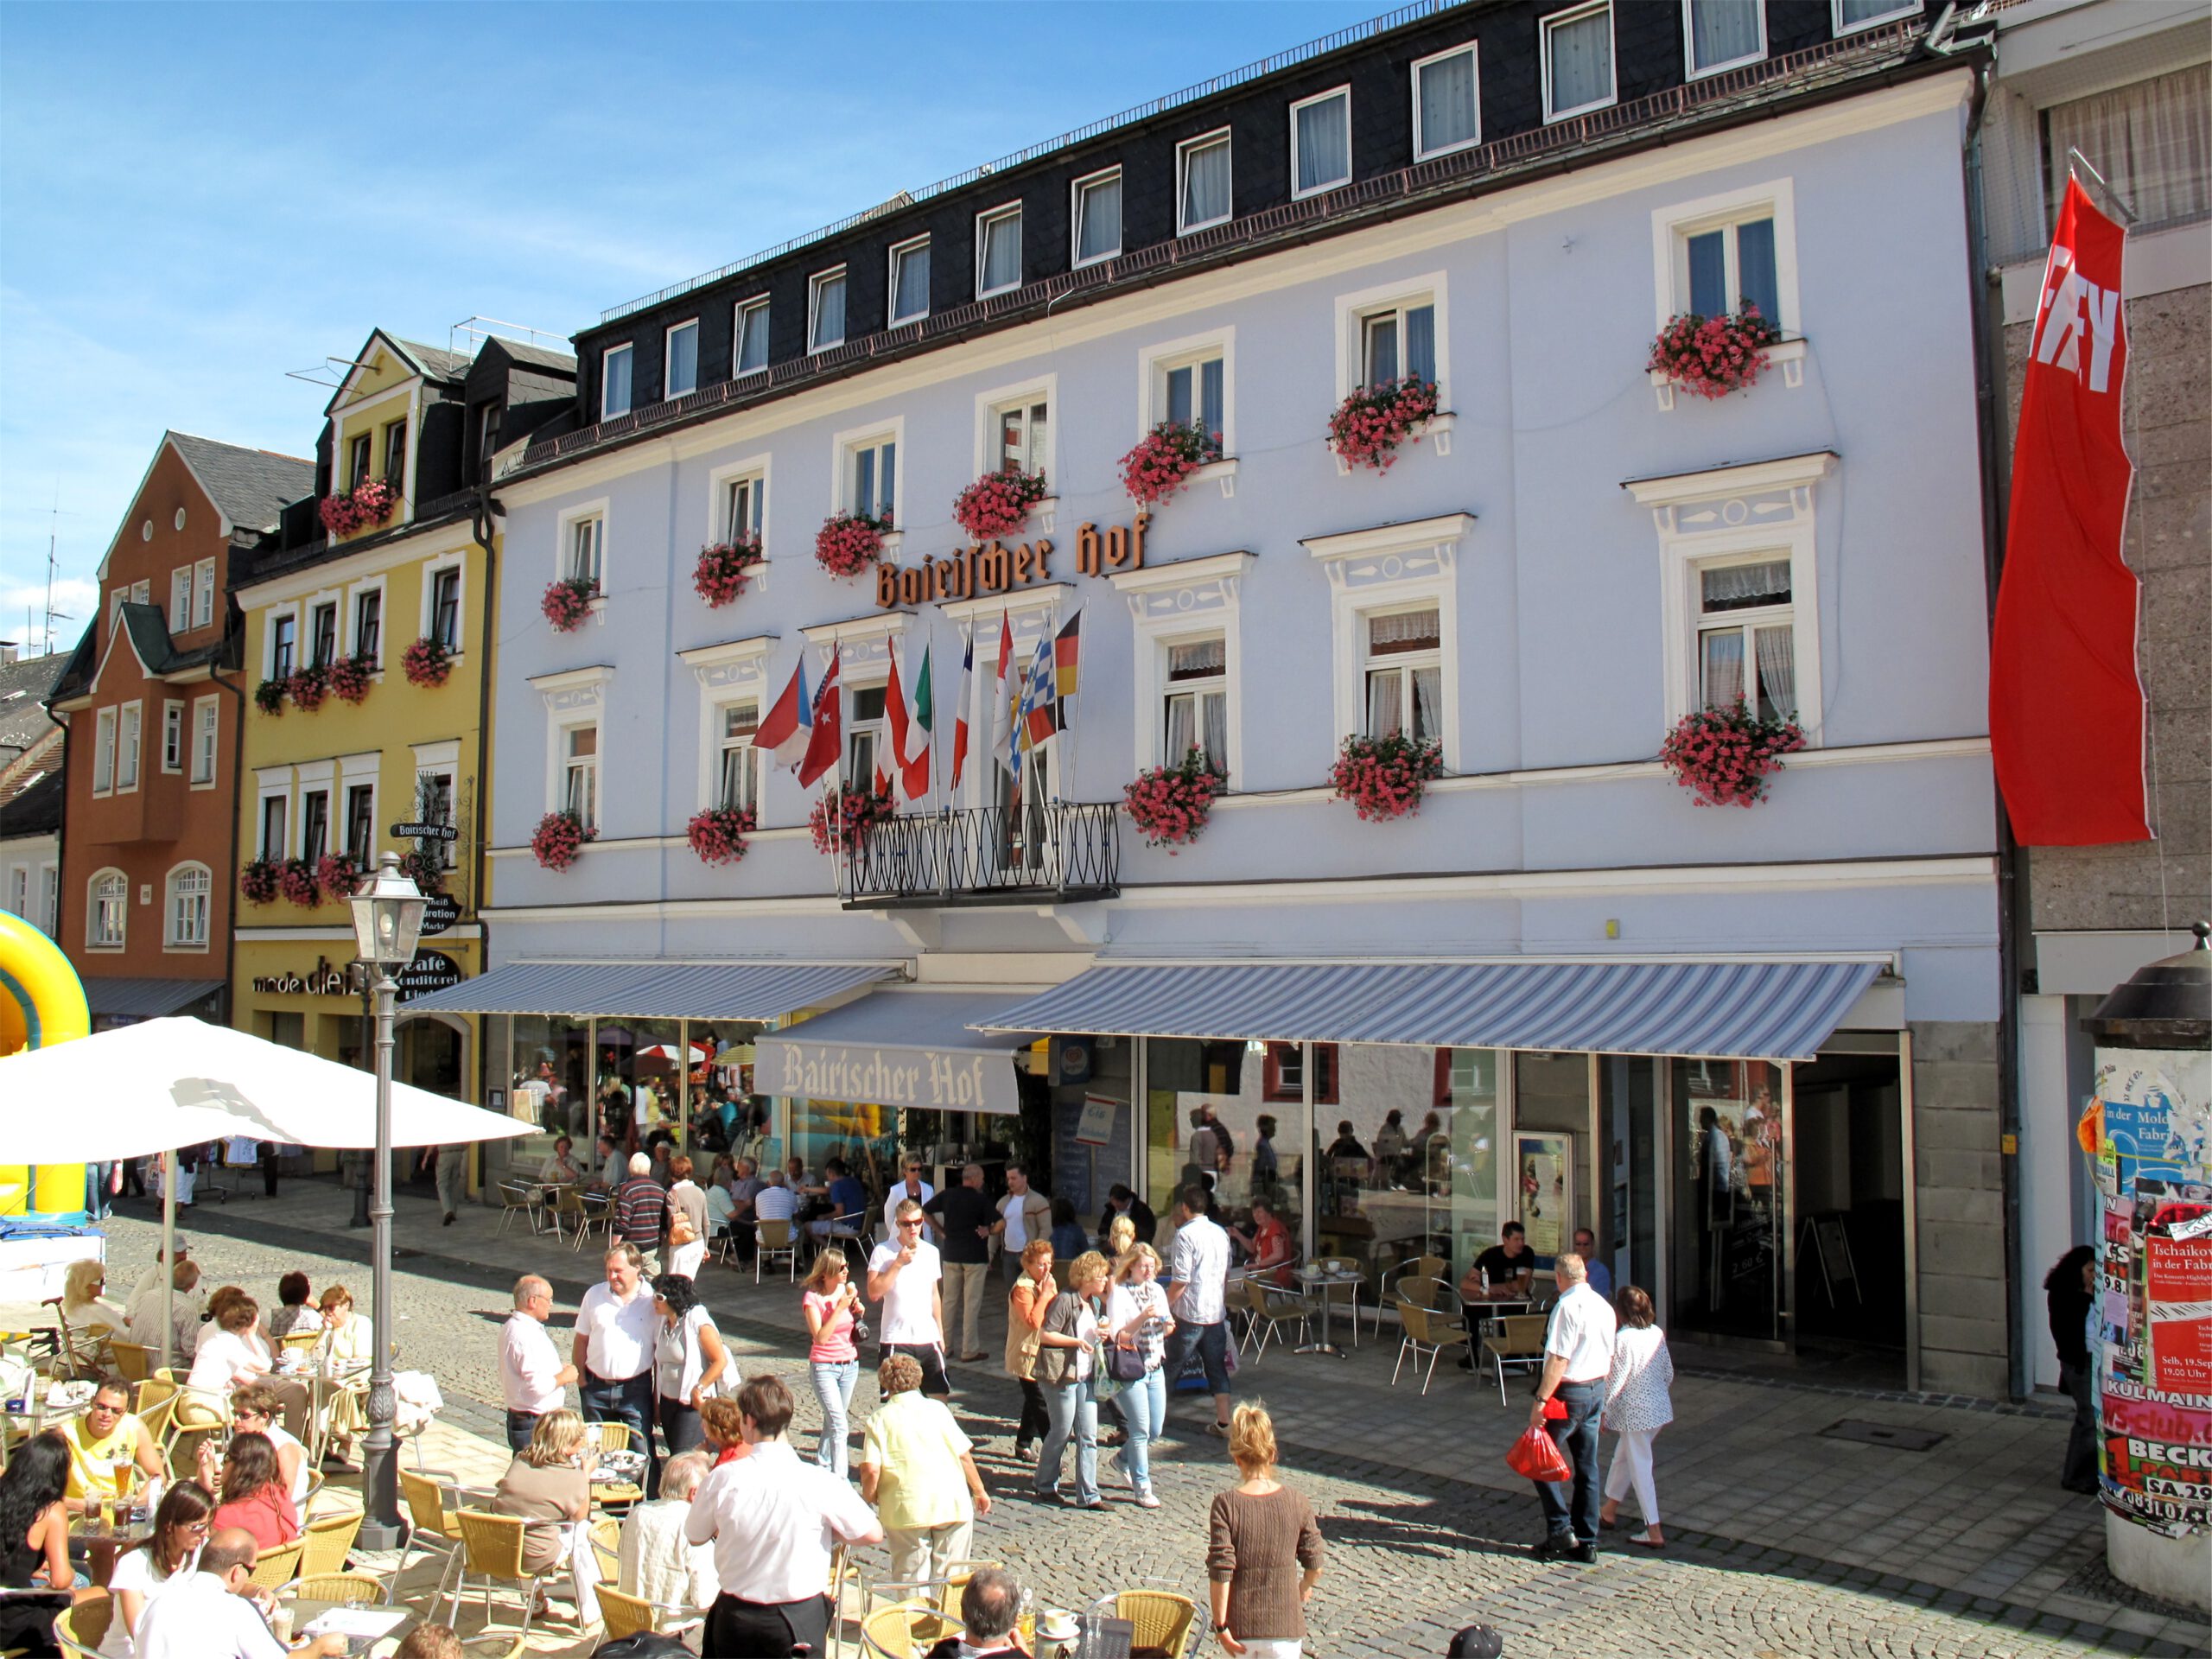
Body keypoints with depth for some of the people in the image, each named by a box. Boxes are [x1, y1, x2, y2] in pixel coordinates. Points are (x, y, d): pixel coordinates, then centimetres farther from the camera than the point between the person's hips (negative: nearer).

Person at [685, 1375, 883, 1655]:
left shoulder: (723, 1478, -15)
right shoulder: (819, 1482, -19)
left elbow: (695, 1536, 2)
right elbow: (873, 1534, -10)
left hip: (735, 1615, 1)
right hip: (799, 1620, -1)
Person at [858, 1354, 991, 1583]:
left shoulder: (879, 1419, 1)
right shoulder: (937, 1408, 5)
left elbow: (871, 1470, -10)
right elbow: (964, 1454, 3)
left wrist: (869, 1500, 9)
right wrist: (979, 1491, 15)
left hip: (906, 1510, -1)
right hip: (952, 1504, 2)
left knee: (911, 1582, 8)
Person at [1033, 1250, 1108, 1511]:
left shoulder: (1094, 1302, 12)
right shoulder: (1065, 1300, -16)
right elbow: (1045, 1334, -21)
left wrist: (1100, 1334, 9)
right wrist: (1077, 1341, -21)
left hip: (1085, 1377, 8)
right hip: (1061, 1376, -8)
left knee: (1089, 1436, 4)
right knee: (1062, 1432, 4)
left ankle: (1088, 1495, 9)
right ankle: (1044, 1486, 24)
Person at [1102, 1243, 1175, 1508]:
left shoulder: (1157, 1291, 9)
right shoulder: (1119, 1293, -11)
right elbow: (1118, 1336, -18)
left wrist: (1168, 1325, -6)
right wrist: (1143, 1317, -29)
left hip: (1155, 1368, 7)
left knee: (1156, 1430, 11)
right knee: (1141, 1430, -4)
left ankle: (1124, 1459, 37)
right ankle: (1142, 1489, 7)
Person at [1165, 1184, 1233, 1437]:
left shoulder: (1186, 1234, -14)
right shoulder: (1221, 1233, 9)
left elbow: (1180, 1280, -16)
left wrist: (1164, 1307, -5)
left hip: (1190, 1314, -6)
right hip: (1217, 1311, 6)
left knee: (1171, 1367, 6)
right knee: (1217, 1368, 10)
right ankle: (1223, 1423, 10)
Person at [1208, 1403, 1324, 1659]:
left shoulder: (1225, 1505, -13)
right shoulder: (1296, 1504, -8)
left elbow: (1220, 1572, -16)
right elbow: (1315, 1566, 0)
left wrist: (1220, 1626, -7)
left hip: (1239, 1626, 1)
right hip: (1284, 1626, -1)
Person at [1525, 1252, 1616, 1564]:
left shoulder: (1567, 1306, -18)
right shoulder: (1604, 1306, 8)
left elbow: (1559, 1359, -23)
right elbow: (1609, 1358, 15)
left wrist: (1540, 1400, -22)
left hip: (1568, 1393, -8)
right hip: (1596, 1391, 8)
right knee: (1587, 1467, 12)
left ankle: (1560, 1530, 0)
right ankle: (1587, 1543, 17)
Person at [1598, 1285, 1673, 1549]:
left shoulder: (1623, 1339, -19)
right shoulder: (1657, 1333, 3)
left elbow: (1615, 1380, -17)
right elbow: (1669, 1373, 9)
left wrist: (1602, 1410, -7)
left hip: (1634, 1412, -8)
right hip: (1659, 1406, 8)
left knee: (1640, 1467, 0)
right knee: (1622, 1456, 22)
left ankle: (1654, 1532, 2)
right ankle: (1609, 1511, 35)